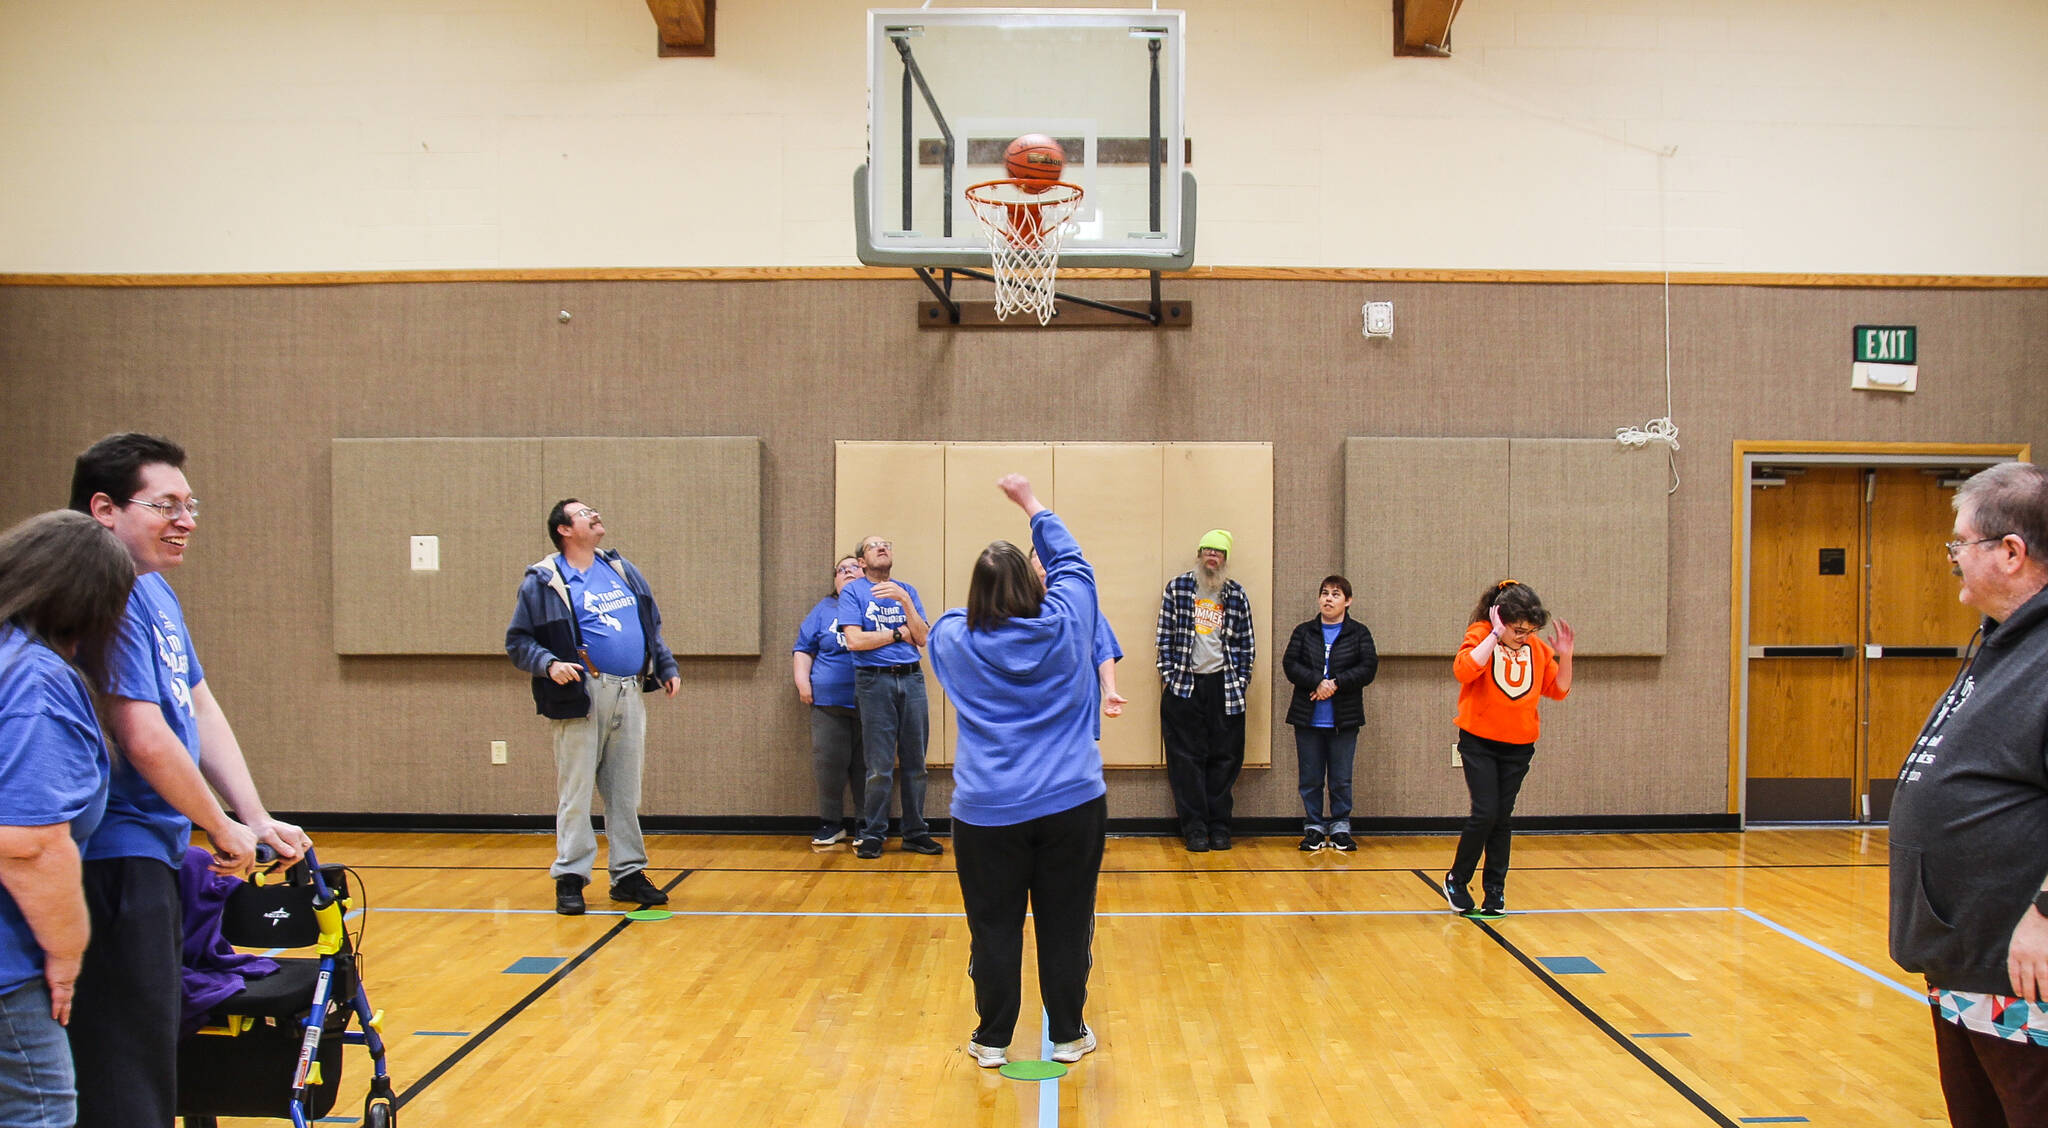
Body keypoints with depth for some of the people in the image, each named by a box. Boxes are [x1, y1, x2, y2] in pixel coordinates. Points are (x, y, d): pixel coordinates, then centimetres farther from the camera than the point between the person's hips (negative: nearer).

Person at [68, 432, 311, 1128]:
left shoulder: (156, 592, 14)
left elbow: (202, 712, 16)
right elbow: (146, 741, -22)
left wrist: (258, 820, 9)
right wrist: (224, 830, -9)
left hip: (154, 853, 10)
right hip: (116, 860, -10)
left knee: (155, 1051, 19)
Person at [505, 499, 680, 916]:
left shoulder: (622, 569, 16)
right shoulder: (543, 580, -1)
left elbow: (653, 624, 23)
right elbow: (517, 640, -3)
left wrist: (667, 667, 16)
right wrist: (549, 664, -19)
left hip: (629, 695, 5)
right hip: (582, 695, -5)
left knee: (626, 792, 10)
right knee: (576, 792, -2)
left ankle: (629, 874, 18)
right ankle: (570, 878, 6)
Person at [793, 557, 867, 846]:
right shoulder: (824, 609, 16)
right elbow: (803, 649, 16)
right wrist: (802, 682, 3)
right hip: (829, 702, 1)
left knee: (867, 766, 0)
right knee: (828, 763, -1)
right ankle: (831, 823, 12)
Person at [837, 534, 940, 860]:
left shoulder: (906, 591, 14)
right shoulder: (853, 591, 2)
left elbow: (923, 638, 3)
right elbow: (854, 640, -10)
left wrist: (904, 600, -9)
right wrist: (898, 633, -2)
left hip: (911, 678, 4)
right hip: (874, 682, -4)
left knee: (915, 763, 6)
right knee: (880, 768, -3)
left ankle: (915, 833, 14)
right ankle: (872, 835, 8)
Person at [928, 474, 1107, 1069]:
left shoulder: (955, 639, -3)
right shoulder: (1064, 626, -4)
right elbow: (1071, 564, 14)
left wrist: (979, 602, 38)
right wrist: (1032, 504, 24)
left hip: (987, 814, 0)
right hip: (1071, 804, 0)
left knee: (995, 930, 9)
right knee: (1066, 926, 9)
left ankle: (992, 1040, 19)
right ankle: (1068, 1035, 21)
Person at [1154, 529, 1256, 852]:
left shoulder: (1237, 594, 7)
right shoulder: (1177, 588, 3)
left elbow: (1246, 642, 10)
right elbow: (1165, 634, 3)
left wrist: (1242, 680, 3)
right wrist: (1167, 674, -3)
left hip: (1224, 687, 2)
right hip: (1184, 686, -1)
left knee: (1224, 759, 4)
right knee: (1187, 759, 0)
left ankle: (1219, 826, 13)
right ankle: (1195, 828, 5)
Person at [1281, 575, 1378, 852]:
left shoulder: (1359, 633, 4)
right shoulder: (1304, 632, 8)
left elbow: (1368, 668, -7)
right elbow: (1290, 664, -3)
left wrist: (1336, 684, -17)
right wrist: (1317, 682, -18)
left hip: (1344, 719, -1)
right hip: (1308, 718, 1)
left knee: (1341, 780, 4)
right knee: (1310, 778, 5)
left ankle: (1340, 827, 16)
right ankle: (1314, 828, 16)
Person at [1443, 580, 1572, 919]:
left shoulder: (1538, 648, 3)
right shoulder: (1481, 635, -11)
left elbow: (1558, 690, 9)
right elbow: (1463, 671, -30)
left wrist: (1565, 655, -6)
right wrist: (1496, 635, -27)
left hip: (1518, 746, 4)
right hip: (1479, 741, -4)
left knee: (1502, 818, 6)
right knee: (1485, 814, -10)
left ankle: (1495, 890, 16)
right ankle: (1457, 880, 10)